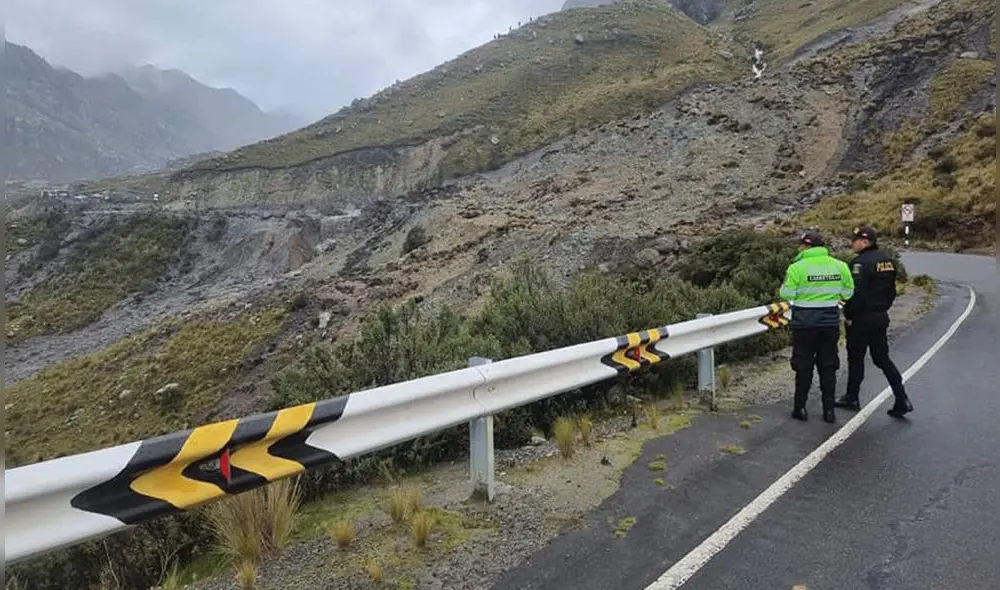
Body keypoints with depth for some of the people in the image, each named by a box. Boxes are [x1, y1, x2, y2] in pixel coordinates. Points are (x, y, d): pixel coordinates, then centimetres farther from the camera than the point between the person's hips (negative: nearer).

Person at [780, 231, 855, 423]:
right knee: (828, 365, 12)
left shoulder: (797, 267, -13)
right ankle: (829, 409, 15)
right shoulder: (839, 266, 0)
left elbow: (786, 294, -13)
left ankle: (800, 408, 12)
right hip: (830, 320, 3)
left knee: (803, 366, 7)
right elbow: (848, 293, 4)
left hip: (804, 321, -3)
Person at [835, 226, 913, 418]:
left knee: (855, 359, 5)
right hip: (881, 317, 8)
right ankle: (902, 400, 9)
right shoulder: (887, 260, 9)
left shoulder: (860, 262, -19)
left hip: (861, 318, -8)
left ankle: (852, 398, 17)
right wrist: (883, 308, 21)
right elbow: (892, 290, 15)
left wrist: (848, 315, -13)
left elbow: (856, 293, -23)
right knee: (882, 358, 13)